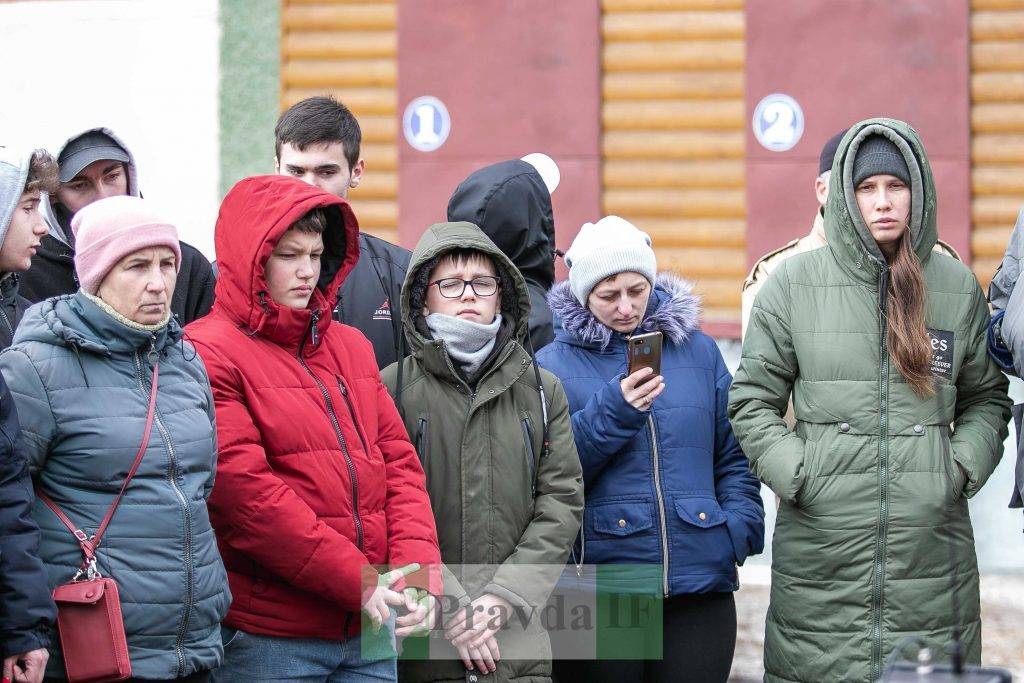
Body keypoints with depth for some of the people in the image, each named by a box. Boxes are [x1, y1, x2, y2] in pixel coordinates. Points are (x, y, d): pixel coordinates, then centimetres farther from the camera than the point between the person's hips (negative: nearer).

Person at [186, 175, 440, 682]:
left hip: (369, 630, 6)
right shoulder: (210, 354, -7)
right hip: (267, 636, -6)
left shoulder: (350, 346, 16)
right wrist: (359, 583, -15)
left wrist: (418, 568, -6)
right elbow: (246, 492, -15)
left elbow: (398, 461, 12)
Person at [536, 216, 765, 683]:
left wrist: (740, 527, 2)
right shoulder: (554, 364, 2)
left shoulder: (698, 351, 11)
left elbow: (734, 454, 17)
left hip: (700, 586, 2)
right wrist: (611, 412, -18)